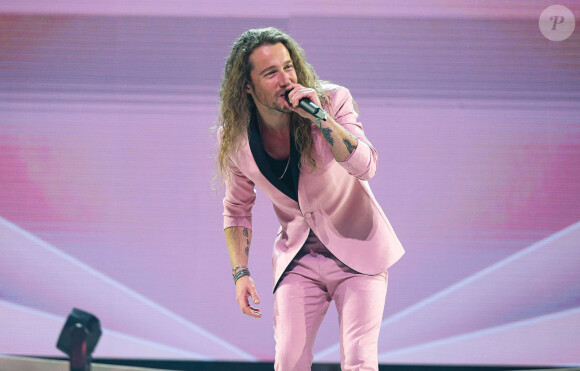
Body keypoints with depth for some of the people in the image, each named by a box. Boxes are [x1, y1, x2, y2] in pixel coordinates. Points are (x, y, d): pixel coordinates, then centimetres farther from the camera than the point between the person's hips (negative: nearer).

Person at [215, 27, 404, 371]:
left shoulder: (332, 101, -16)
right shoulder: (235, 138, -8)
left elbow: (365, 167, -29)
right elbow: (237, 209, 7)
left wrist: (320, 116, -35)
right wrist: (241, 272, -1)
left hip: (357, 251, -2)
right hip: (299, 259, 2)